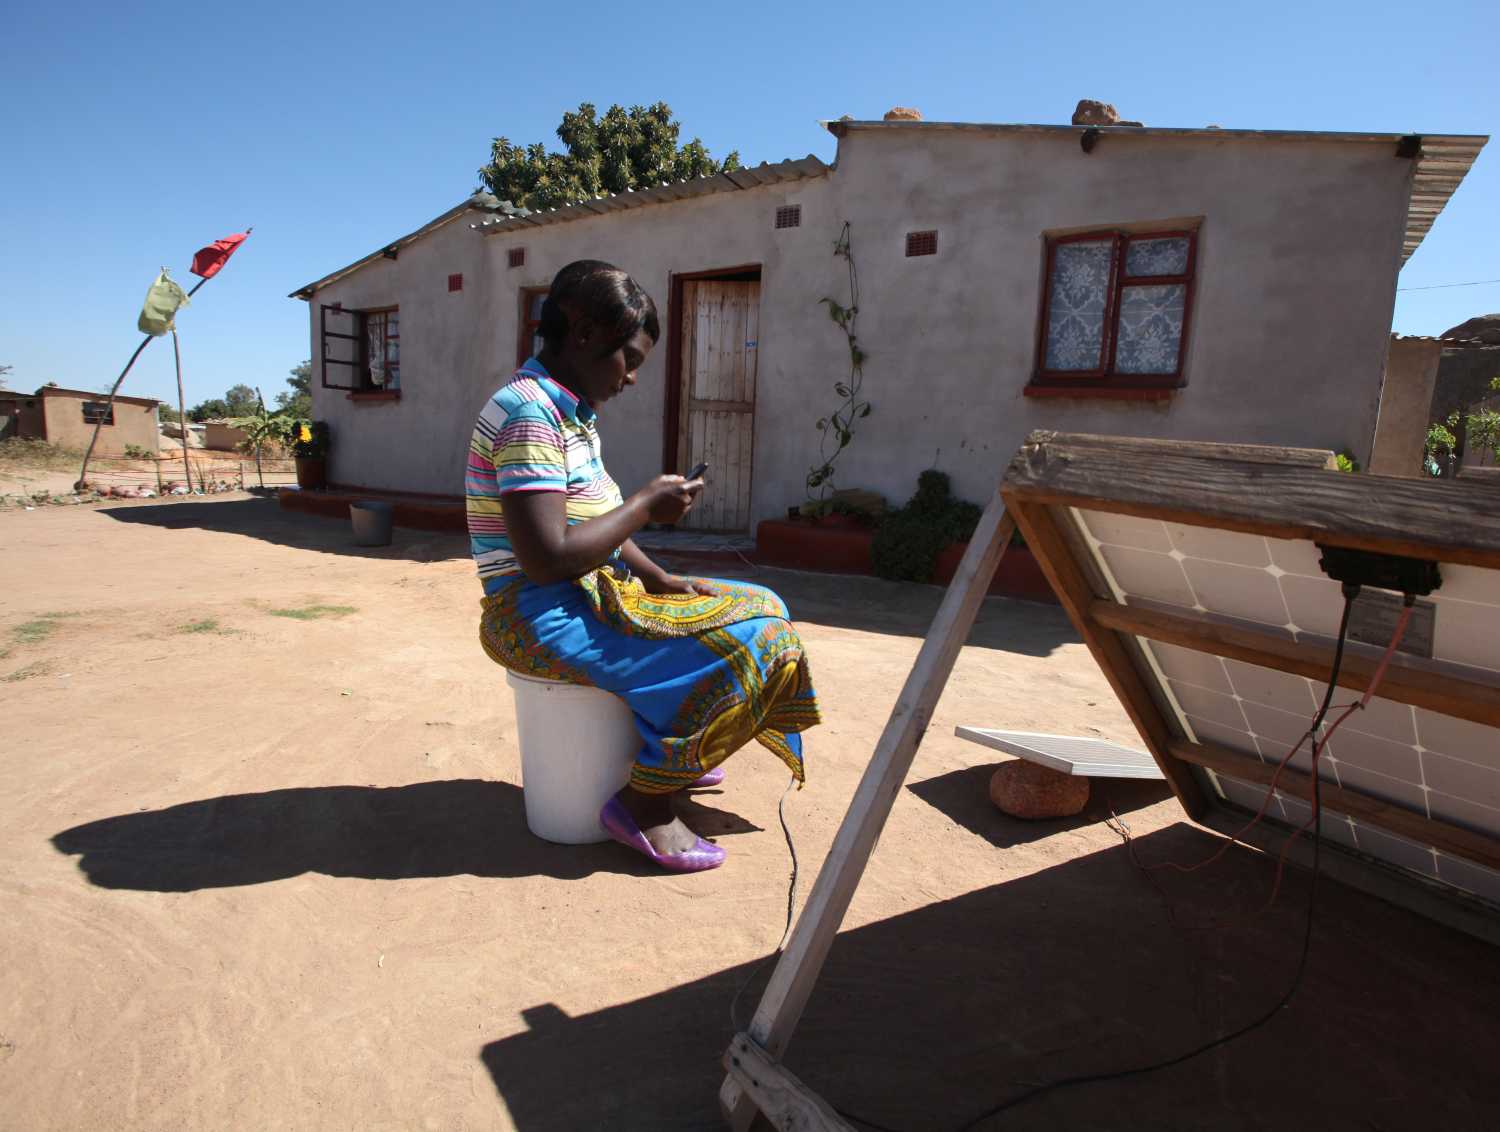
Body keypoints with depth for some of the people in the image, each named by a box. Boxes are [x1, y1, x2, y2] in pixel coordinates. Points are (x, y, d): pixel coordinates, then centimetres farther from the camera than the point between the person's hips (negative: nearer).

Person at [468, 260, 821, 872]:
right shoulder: (531, 414, -19)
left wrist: (658, 579, 6)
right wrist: (646, 505, -17)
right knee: (734, 644, -20)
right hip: (541, 618, -10)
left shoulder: (570, 413, 13)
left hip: (588, 593, 10)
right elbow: (548, 559, -27)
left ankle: (670, 755, 21)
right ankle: (644, 798, -6)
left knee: (756, 608, 14)